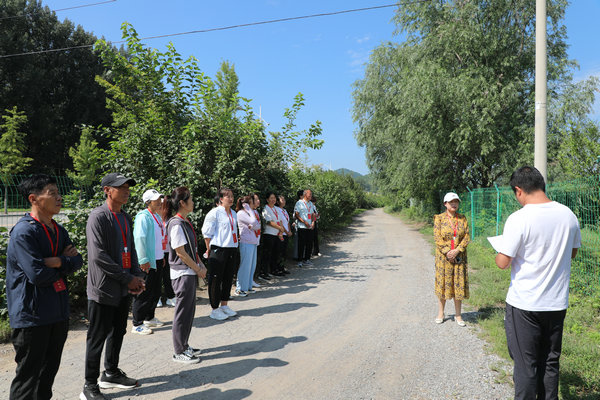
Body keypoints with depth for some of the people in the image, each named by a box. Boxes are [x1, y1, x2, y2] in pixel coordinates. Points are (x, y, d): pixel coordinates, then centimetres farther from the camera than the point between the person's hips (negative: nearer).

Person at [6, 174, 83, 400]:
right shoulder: (23, 231, -16)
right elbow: (38, 274, -23)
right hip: (32, 314, -8)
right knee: (28, 375, 3)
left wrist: (58, 262, -17)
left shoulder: (58, 231, 10)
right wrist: (65, 265, -6)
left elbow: (77, 261, 2)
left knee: (49, 371, 19)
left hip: (58, 312, 8)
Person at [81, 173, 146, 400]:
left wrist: (137, 276, 1)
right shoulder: (98, 217, -14)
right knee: (97, 338, 3)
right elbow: (99, 256, -21)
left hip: (124, 289, 8)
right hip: (104, 289, -8)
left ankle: (111, 374, 35)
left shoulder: (125, 218, 12)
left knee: (118, 333, 18)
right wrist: (128, 279, -17)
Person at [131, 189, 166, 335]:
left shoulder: (157, 216, 15)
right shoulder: (143, 217, -14)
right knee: (144, 293, -3)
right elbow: (139, 239, -20)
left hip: (157, 260, 9)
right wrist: (143, 260, -23)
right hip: (147, 262, -9)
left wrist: (162, 256, 23)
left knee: (155, 292, 17)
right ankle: (137, 324, 7)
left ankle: (149, 318, 31)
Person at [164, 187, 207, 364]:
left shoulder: (185, 222, 12)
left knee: (189, 310, 16)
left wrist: (201, 265, 8)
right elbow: (180, 252, -18)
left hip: (190, 272, 9)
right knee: (183, 312, 0)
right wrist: (198, 269, -11)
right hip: (182, 274, -9)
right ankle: (179, 352, 12)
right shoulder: (176, 224, -18)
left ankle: (183, 346, 28)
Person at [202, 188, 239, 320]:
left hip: (231, 249, 8)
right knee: (216, 279, 0)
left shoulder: (234, 214, 15)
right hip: (218, 249, -8)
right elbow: (207, 233, -8)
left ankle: (224, 305, 27)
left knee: (228, 278, 14)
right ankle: (215, 309, 9)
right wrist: (209, 250, -6)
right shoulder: (214, 213, -9)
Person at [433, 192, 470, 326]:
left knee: (459, 284, 5)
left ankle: (458, 315, 17)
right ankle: (440, 313, 19)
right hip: (443, 257, -2)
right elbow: (437, 238, -7)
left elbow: (467, 237, -1)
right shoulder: (439, 218, -1)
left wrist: (456, 251, -13)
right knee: (443, 284, 5)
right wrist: (447, 252, -16)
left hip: (459, 257, 2)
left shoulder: (462, 219, 5)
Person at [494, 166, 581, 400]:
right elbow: (573, 252, 14)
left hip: (525, 305, -5)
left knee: (525, 365, 8)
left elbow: (503, 263, -18)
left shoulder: (519, 219, -19)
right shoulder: (568, 215, -1)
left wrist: (499, 251, 3)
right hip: (557, 303, 5)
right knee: (550, 363, 18)